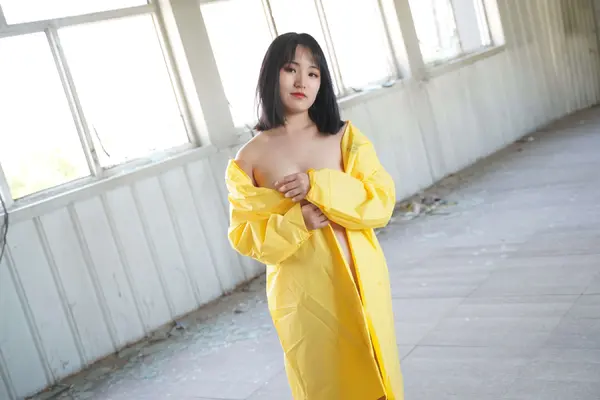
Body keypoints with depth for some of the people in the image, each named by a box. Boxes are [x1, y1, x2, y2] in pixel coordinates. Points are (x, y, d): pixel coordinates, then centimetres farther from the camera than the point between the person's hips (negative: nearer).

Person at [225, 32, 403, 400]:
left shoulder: (344, 136, 0)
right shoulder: (250, 157, -2)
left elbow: (382, 202, -6)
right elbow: (245, 236, -1)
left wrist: (317, 187, -19)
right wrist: (297, 221, -18)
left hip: (361, 282, 1)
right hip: (304, 296, 0)